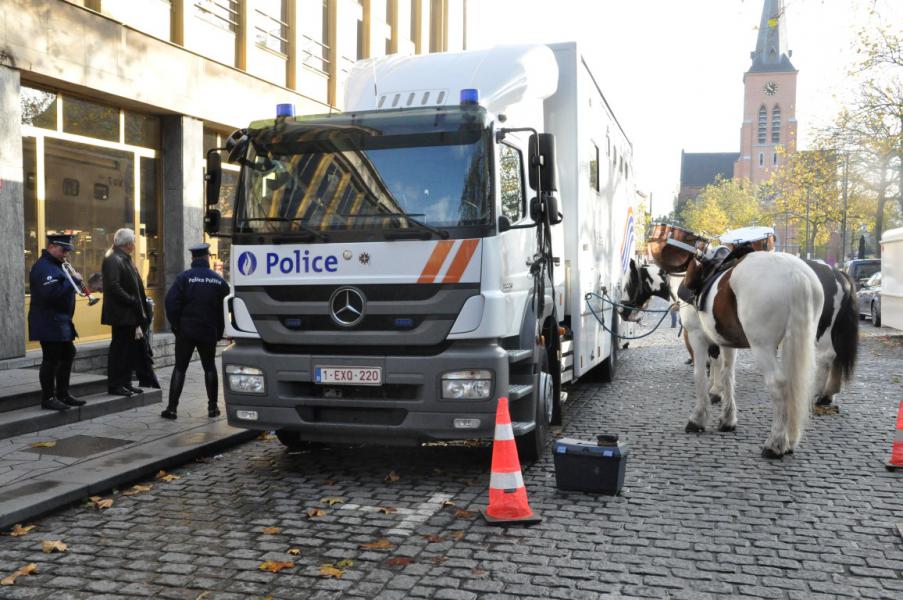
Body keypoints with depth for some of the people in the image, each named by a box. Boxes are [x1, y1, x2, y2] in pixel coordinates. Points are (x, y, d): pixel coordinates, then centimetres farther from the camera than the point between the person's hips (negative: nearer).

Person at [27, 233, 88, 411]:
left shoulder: (56, 264, 16)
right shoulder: (43, 267, -16)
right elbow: (52, 293, -28)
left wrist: (73, 283, 2)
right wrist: (73, 280, -22)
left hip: (61, 321, 10)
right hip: (48, 322, -10)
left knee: (67, 355, 14)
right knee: (51, 359, -5)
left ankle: (63, 394, 23)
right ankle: (48, 398, 3)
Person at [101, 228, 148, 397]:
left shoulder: (125, 260, 17)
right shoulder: (113, 261, -13)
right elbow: (113, 287, -24)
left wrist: (140, 309, 12)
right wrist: (133, 302, -19)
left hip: (131, 315, 10)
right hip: (121, 314, -10)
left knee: (131, 348, 12)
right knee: (119, 348, -3)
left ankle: (125, 383, 20)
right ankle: (115, 385, 5)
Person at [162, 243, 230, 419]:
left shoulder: (184, 278, -6)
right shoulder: (218, 280, 2)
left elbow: (171, 302, -12)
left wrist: (175, 325, -1)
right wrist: (220, 330, 7)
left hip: (186, 331, -2)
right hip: (209, 332, 2)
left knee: (180, 368, 4)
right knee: (209, 368, 13)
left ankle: (172, 408, 0)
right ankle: (212, 407, 14)